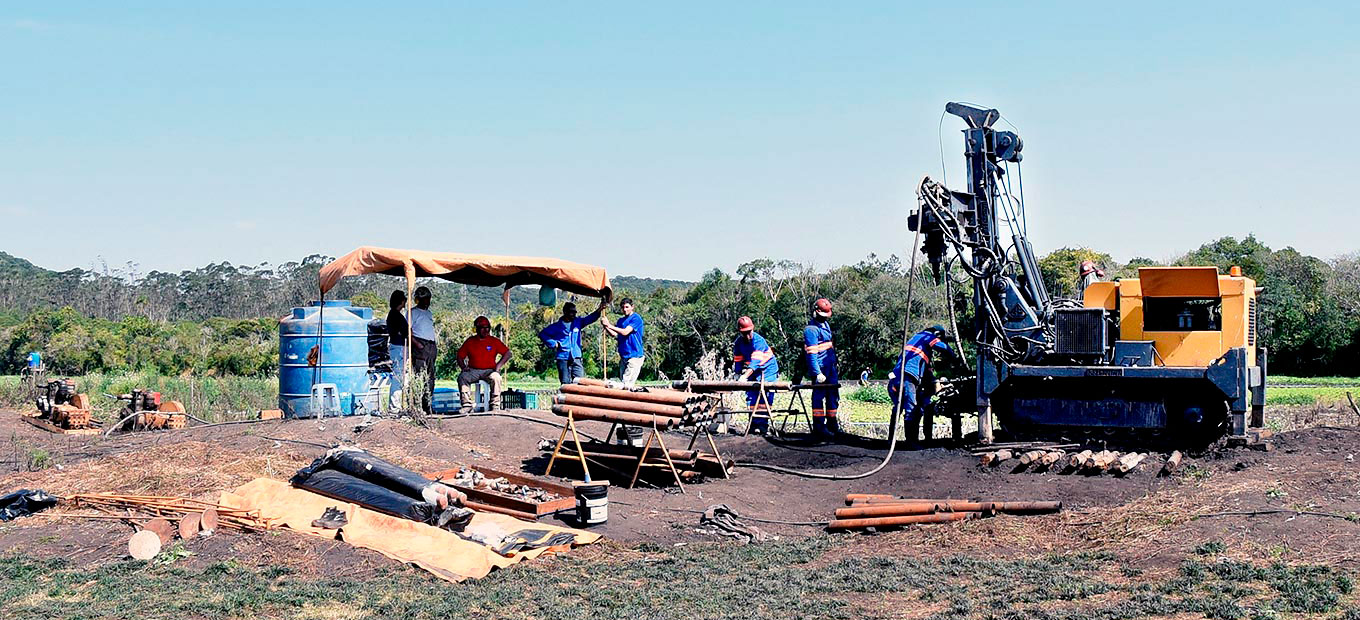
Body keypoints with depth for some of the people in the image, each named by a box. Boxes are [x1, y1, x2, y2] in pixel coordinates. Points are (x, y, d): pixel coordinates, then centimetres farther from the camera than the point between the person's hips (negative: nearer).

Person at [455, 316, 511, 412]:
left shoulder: (494, 341, 9)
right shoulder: (470, 341, 12)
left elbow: (507, 353, 6)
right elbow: (460, 356, 14)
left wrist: (498, 365, -6)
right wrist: (463, 366, -4)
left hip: (489, 370, -1)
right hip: (473, 371, 1)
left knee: (496, 378, -35)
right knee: (462, 377, -29)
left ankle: (495, 405, -25)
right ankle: (467, 405, -26)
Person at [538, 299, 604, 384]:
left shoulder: (578, 322, 12)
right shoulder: (557, 326, 5)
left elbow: (590, 318, -1)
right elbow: (542, 334, 10)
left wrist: (599, 310, -18)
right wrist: (553, 344, 0)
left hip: (576, 359, 2)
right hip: (563, 359, -2)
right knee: (565, 383, -1)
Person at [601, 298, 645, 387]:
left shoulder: (636, 318, -7)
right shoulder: (621, 321, 17)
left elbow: (625, 332, -16)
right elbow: (616, 335, 9)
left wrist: (609, 325, -14)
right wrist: (605, 327, -5)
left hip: (634, 356, -8)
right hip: (623, 356, 8)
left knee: (626, 384, -15)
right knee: (622, 383, 7)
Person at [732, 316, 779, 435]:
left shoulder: (758, 340, -25)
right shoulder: (738, 342, -3)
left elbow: (755, 361, -35)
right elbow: (738, 360, 9)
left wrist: (745, 376, -44)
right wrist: (737, 375, 0)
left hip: (767, 370, -6)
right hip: (753, 371, 6)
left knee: (765, 396, -15)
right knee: (751, 396, -3)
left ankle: (763, 425, -16)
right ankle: (754, 424, 0)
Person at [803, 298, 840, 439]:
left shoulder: (826, 324, 15)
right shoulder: (811, 329, -15)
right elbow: (811, 353, -19)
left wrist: (835, 366, 21)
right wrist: (817, 373, -23)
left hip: (831, 367, 9)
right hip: (820, 368, -9)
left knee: (833, 396, 13)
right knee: (819, 396, -3)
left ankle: (832, 424, 23)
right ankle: (818, 427, 3)